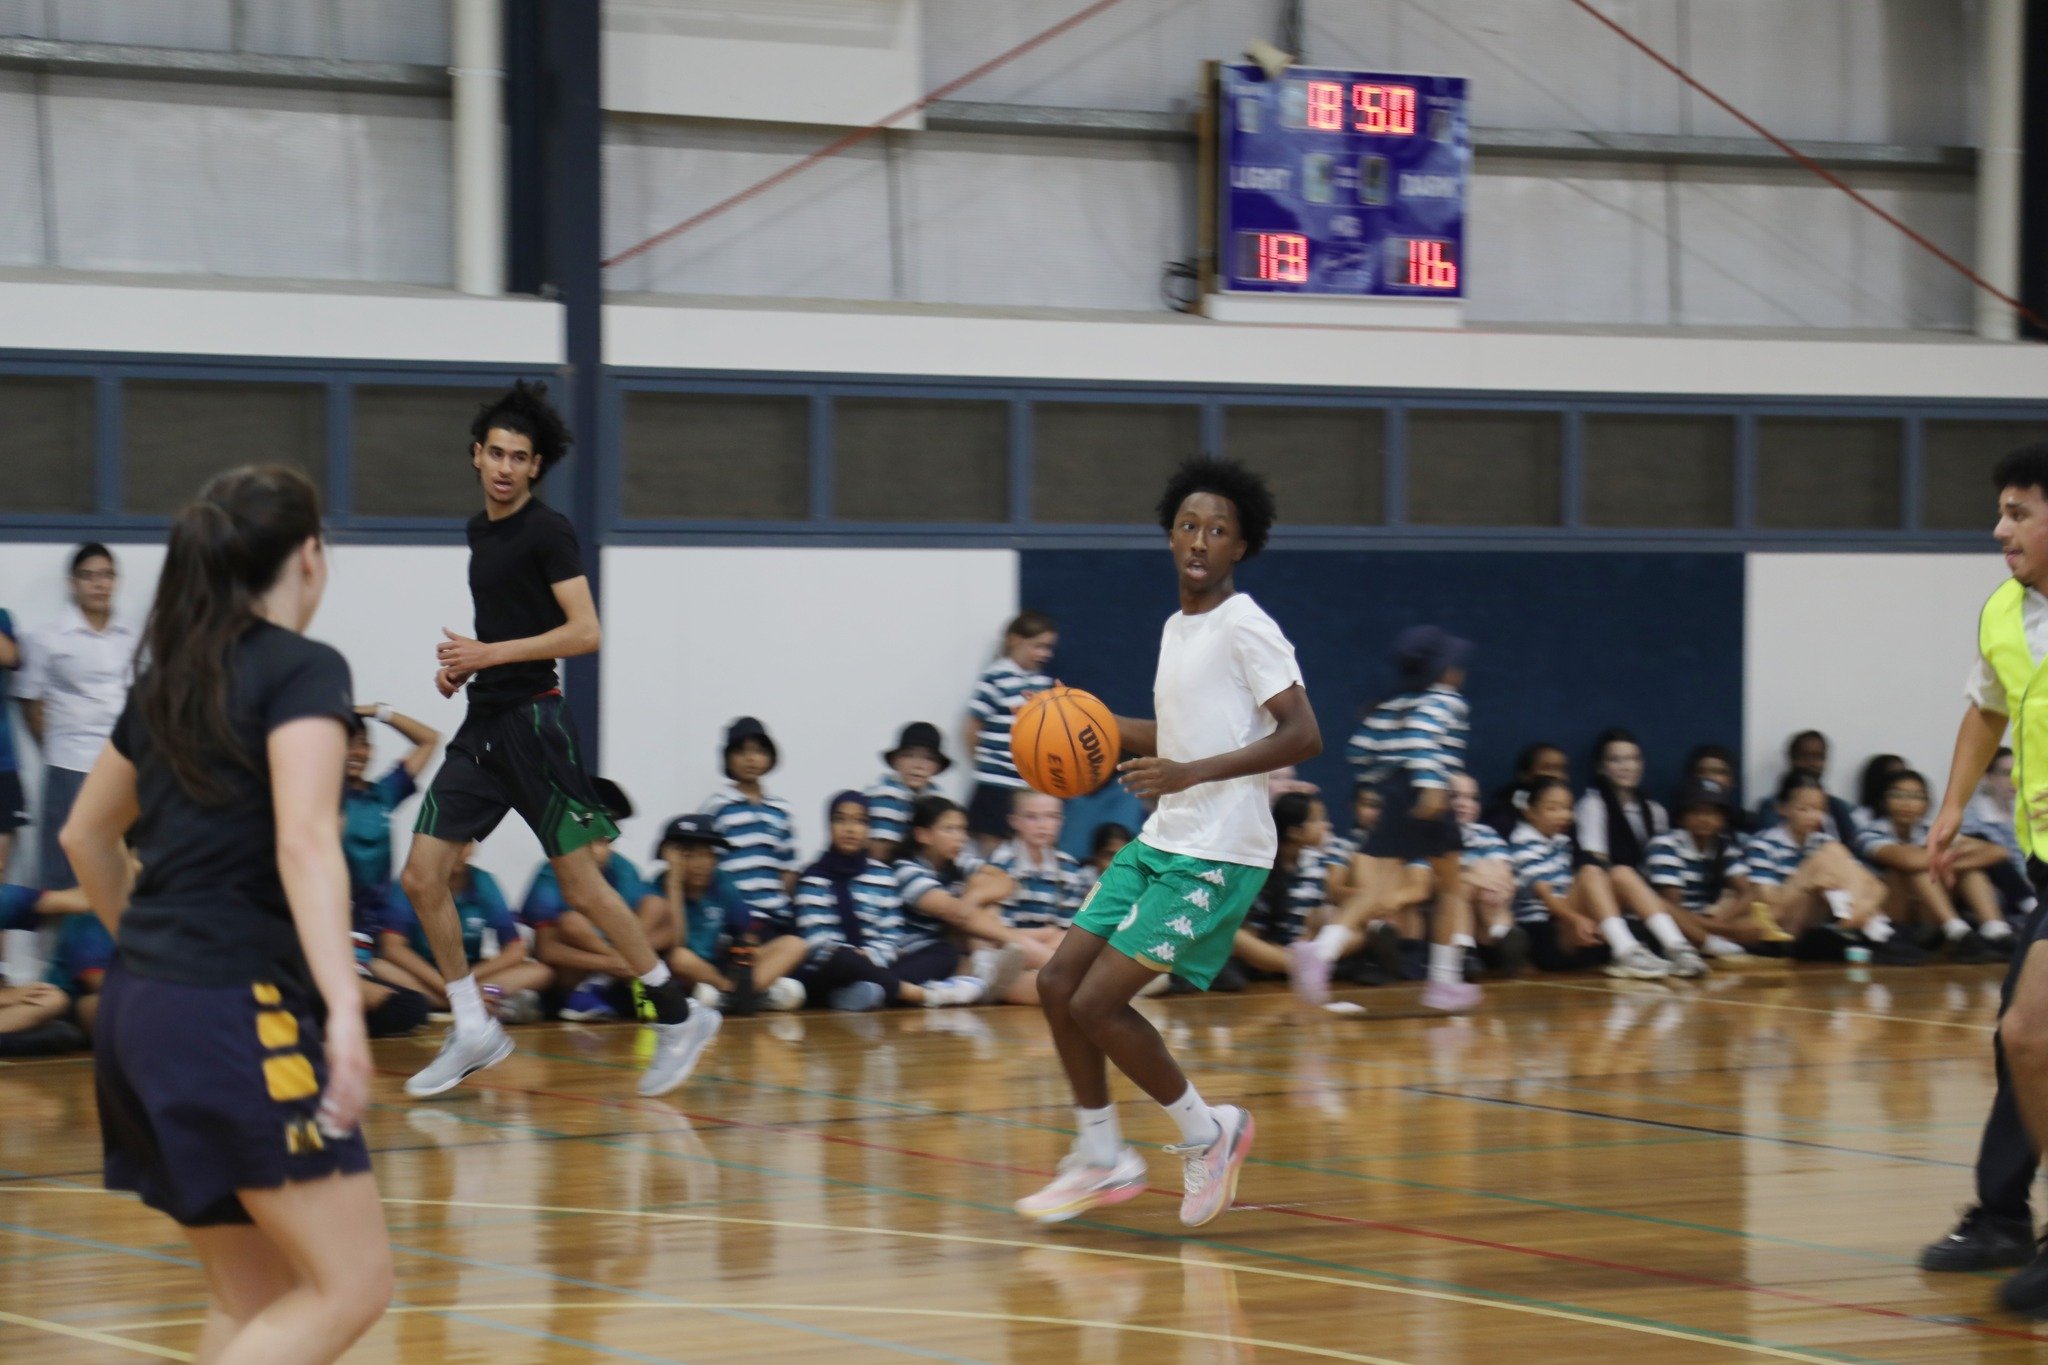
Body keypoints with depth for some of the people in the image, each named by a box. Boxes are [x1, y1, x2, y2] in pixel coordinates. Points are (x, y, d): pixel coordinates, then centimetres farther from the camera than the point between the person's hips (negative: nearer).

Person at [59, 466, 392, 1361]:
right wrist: (344, 1006, -29)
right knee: (352, 1283, -6)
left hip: (141, 1008, 9)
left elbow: (85, 835, 28)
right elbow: (305, 841, -20)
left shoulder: (171, 680, 17)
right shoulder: (303, 670, -6)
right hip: (236, 1009, -8)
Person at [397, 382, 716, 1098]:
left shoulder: (547, 530, -9)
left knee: (581, 885, -5)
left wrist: (491, 655, -18)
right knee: (422, 877, 1)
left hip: (532, 720, -8)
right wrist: (462, 664, 10)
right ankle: (474, 1031, 10)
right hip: (482, 724, 8)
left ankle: (679, 1015, 7)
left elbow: (585, 632, -16)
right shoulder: (479, 529, 15)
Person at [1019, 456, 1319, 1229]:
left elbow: (1302, 736, -20)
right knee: (1058, 983, 6)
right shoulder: (1176, 628, 15)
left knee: (1097, 1003, -13)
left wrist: (1194, 773, -28)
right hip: (1160, 842, 9)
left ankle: (1207, 1133, 6)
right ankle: (1102, 1161, 18)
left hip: (1217, 854, -9)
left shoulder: (1244, 627, -12)